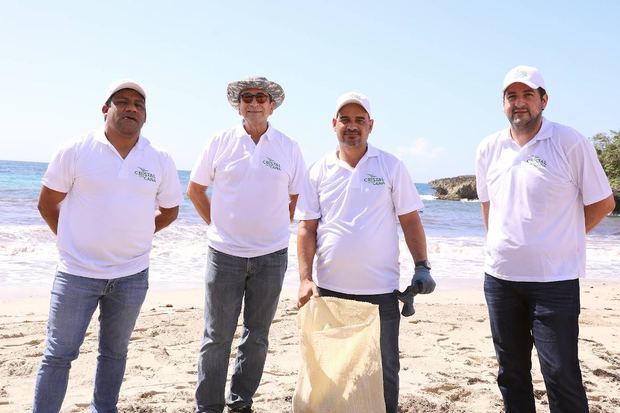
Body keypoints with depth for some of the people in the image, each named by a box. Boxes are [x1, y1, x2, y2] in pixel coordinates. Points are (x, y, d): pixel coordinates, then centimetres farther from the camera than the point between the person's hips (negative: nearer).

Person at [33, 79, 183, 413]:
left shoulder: (160, 161, 0)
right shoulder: (75, 151, -6)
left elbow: (169, 210, 12)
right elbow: (47, 203, 2)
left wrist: (132, 236, 8)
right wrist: (74, 242, 3)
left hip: (132, 276, 3)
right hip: (77, 273, -2)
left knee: (114, 352, 16)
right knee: (59, 354, 4)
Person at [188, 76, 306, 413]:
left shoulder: (289, 148, 2)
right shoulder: (220, 142, 0)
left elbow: (297, 199, 10)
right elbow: (195, 189, 9)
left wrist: (274, 230, 5)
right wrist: (217, 225, 6)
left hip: (271, 256, 1)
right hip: (224, 254, -1)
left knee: (257, 336, 11)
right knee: (217, 337, 4)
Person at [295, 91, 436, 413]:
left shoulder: (391, 166, 1)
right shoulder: (320, 170, 4)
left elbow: (410, 220, 2)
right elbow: (307, 227, 2)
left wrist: (422, 266, -6)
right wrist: (305, 278, -7)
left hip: (381, 289, -1)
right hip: (330, 288, 2)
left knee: (384, 369, 9)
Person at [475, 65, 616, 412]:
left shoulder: (570, 143, -8)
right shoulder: (489, 148, 5)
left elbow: (603, 203, -1)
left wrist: (561, 239, 3)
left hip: (554, 279, -4)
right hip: (499, 277, 5)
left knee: (561, 374, -2)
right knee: (511, 371, 15)